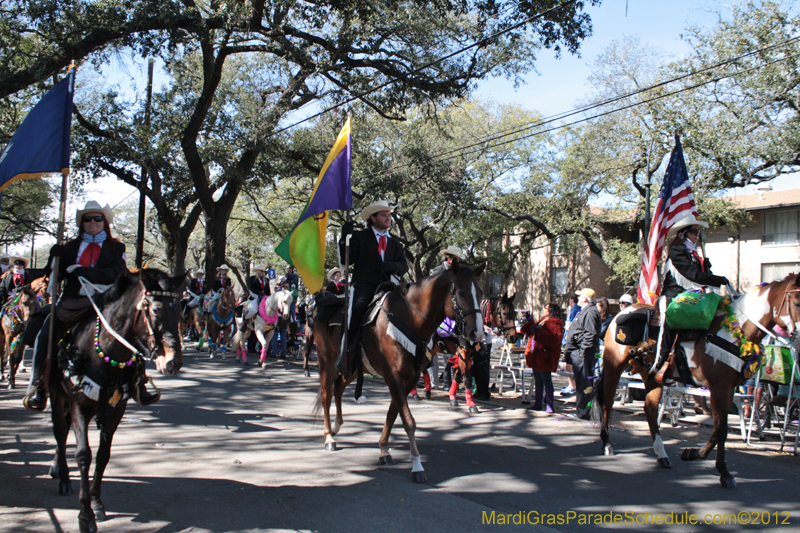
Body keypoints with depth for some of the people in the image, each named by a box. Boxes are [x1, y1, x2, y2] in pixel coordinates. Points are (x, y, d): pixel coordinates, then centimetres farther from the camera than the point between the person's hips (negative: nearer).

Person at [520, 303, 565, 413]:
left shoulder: (555, 323, -12)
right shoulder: (542, 321, 16)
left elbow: (554, 339, -28)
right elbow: (530, 331, 28)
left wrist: (537, 331, -26)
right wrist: (530, 321, 14)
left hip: (545, 357, -9)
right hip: (536, 356, 9)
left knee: (546, 381, -4)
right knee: (538, 381, 14)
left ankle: (549, 406, 2)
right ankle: (537, 404, 21)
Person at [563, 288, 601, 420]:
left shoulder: (590, 312, -13)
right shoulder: (585, 311, 21)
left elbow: (590, 334, -22)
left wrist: (583, 350, -24)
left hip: (582, 352, -11)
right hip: (578, 352, 11)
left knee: (583, 383, -8)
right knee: (581, 382, 14)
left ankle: (582, 412, -6)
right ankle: (581, 411, 20)